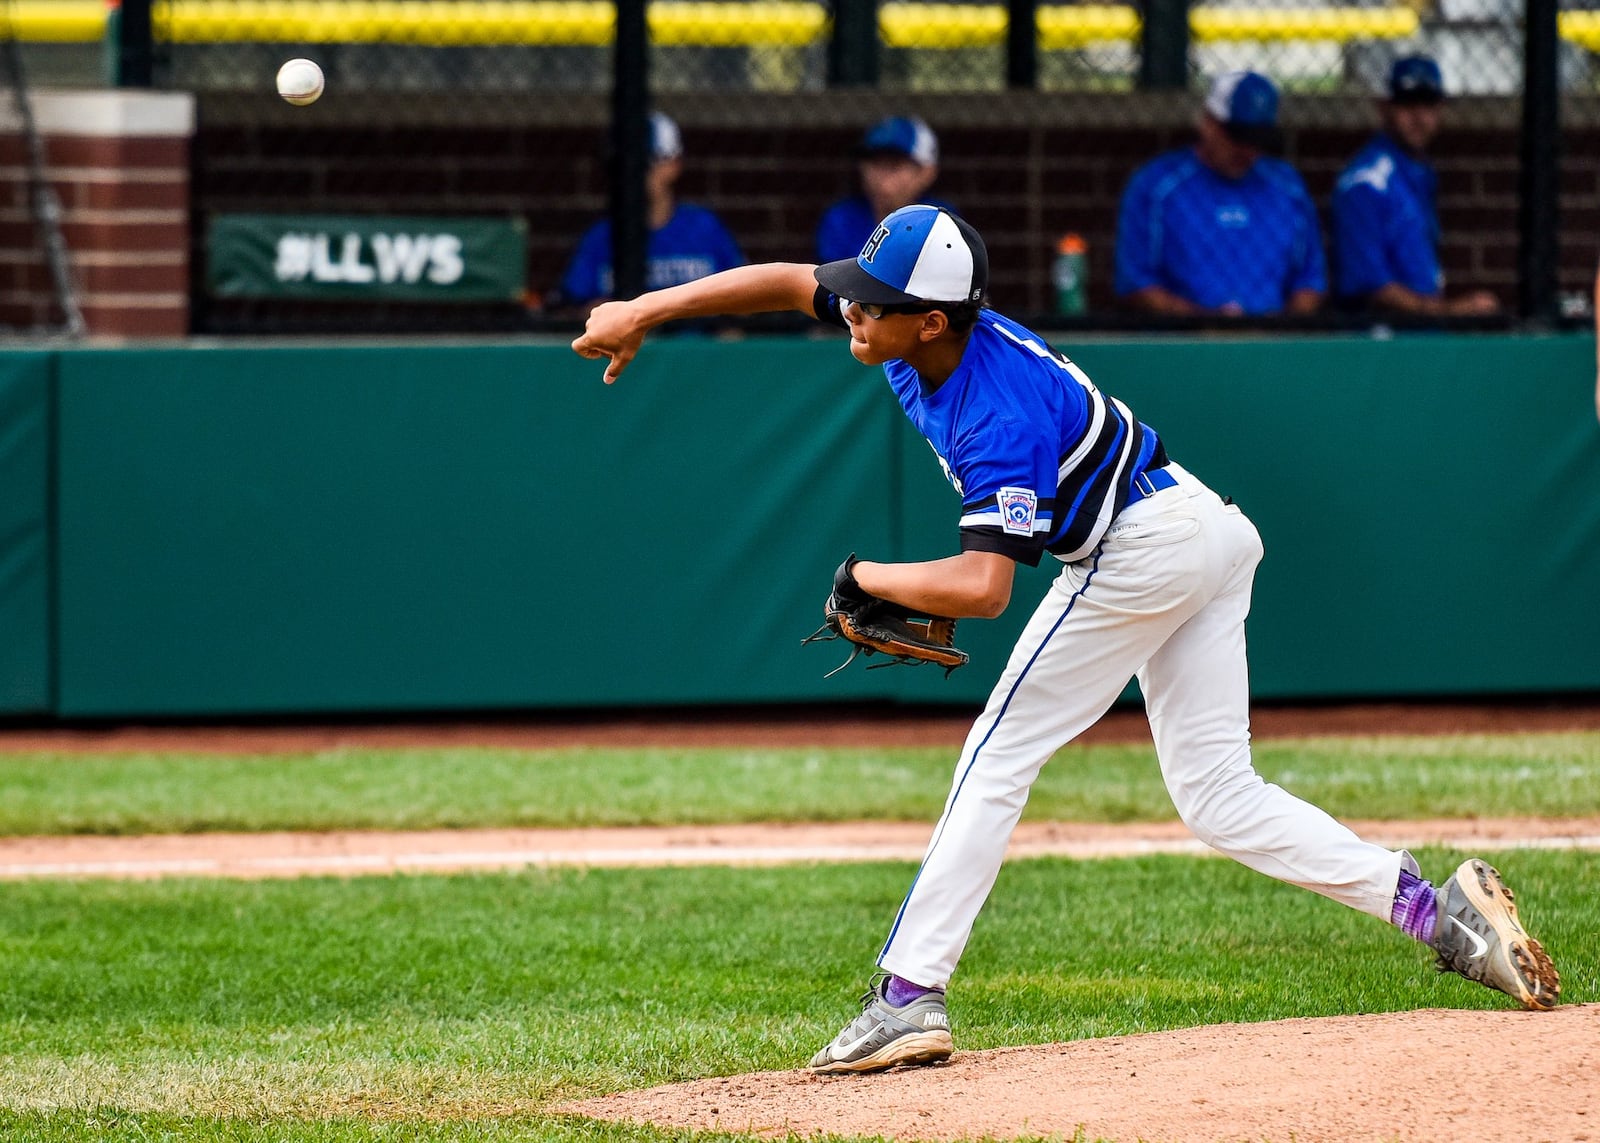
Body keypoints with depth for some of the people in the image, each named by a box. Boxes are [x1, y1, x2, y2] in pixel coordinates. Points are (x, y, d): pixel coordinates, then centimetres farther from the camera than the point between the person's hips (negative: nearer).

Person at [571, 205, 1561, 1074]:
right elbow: (791, 280, 10)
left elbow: (982, 587, -36)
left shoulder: (1003, 417, -29)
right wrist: (647, 310, 9)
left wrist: (865, 577, -21)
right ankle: (1435, 906, -7)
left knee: (999, 762, -4)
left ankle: (909, 998, -5)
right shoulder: (916, 325, -4)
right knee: (1218, 796, 6)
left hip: (1137, 551, -10)